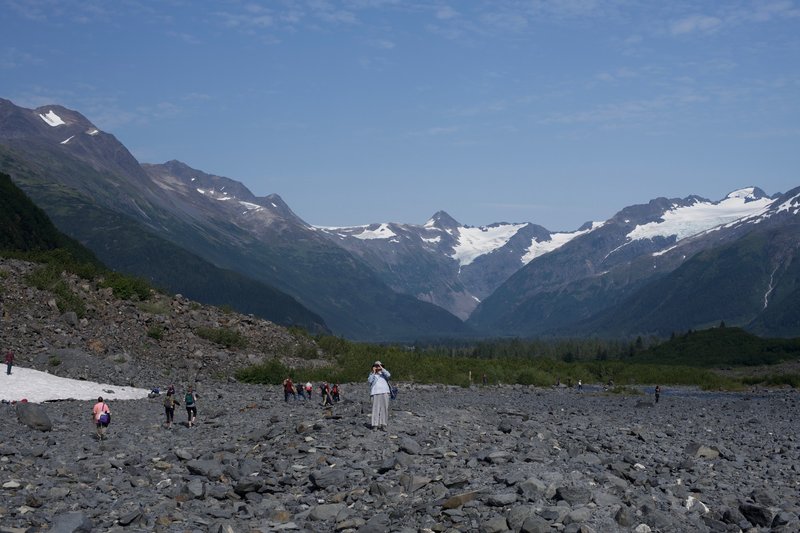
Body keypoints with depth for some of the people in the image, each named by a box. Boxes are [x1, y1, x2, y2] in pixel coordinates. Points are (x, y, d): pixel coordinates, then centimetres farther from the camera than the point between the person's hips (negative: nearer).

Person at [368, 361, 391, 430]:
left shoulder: (384, 373, 16)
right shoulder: (372, 374, 14)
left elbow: (388, 375, -6)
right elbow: (369, 381, -4)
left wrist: (382, 368, -5)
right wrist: (373, 372, -5)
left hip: (384, 393, 1)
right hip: (375, 393, -1)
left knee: (384, 409, -2)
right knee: (375, 409, -8)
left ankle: (383, 425, 2)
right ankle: (375, 425, -9)